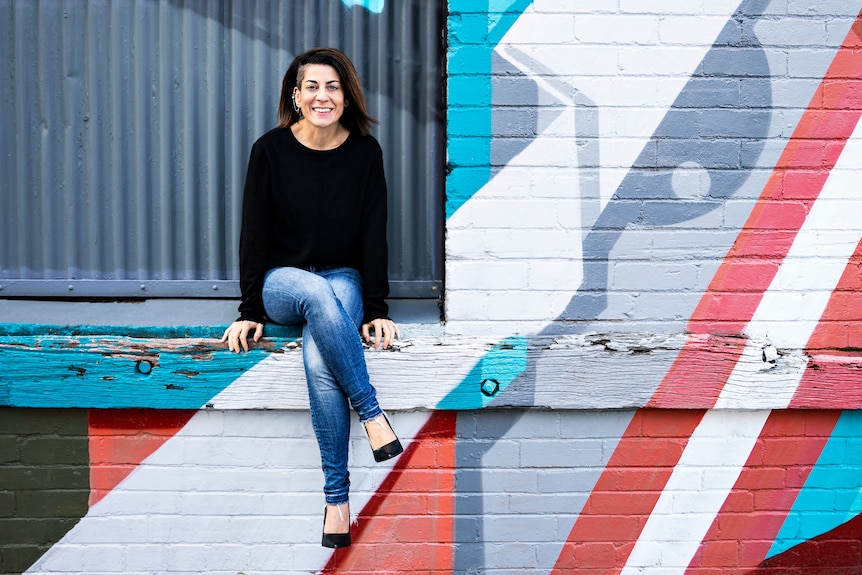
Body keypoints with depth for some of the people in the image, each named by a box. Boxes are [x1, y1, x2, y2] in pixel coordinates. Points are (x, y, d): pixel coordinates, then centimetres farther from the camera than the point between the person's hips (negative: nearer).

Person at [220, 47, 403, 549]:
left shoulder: (365, 151, -3)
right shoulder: (271, 150, -5)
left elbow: (374, 235, -3)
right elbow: (254, 233, -3)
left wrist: (377, 311, -9)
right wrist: (250, 312, -7)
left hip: (343, 281, 0)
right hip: (282, 281, 0)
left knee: (319, 358, -31)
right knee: (318, 294, -38)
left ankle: (337, 494, -26)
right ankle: (372, 413, -31)